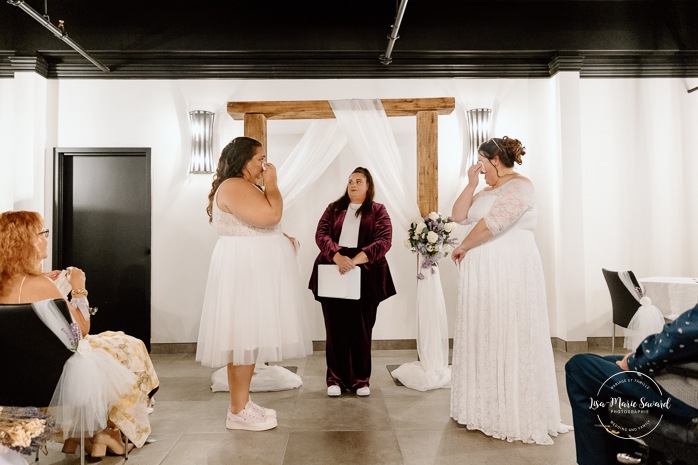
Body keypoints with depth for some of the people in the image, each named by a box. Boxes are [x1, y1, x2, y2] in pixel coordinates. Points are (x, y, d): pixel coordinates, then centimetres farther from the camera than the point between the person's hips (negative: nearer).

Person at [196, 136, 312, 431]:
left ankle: (242, 403, 17)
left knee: (249, 338, 11)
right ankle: (238, 412, -1)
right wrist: (271, 183, -10)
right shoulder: (234, 187, -14)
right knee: (245, 338, -8)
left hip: (252, 271, 11)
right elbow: (270, 214, -25)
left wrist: (281, 238, 15)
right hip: (244, 271, -11)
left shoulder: (244, 187, 21)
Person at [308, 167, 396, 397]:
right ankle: (336, 379, 12)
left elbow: (384, 241, -6)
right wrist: (337, 256, -17)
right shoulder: (334, 208, 14)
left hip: (365, 276, -1)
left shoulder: (378, 211, 8)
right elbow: (321, 234, 1)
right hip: (333, 274, 2)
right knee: (336, 328, 3)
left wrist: (356, 259, -19)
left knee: (361, 328, 3)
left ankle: (361, 380, 15)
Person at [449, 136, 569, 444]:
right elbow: (458, 215, 15)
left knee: (509, 339, -5)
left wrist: (463, 247, -9)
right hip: (482, 275, 9)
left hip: (510, 273, -9)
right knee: (484, 337, 10)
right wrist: (471, 184, 6)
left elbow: (493, 223, -20)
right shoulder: (487, 191, 20)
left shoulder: (519, 186, -9)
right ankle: (485, 406, 19)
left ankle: (518, 415, 4)